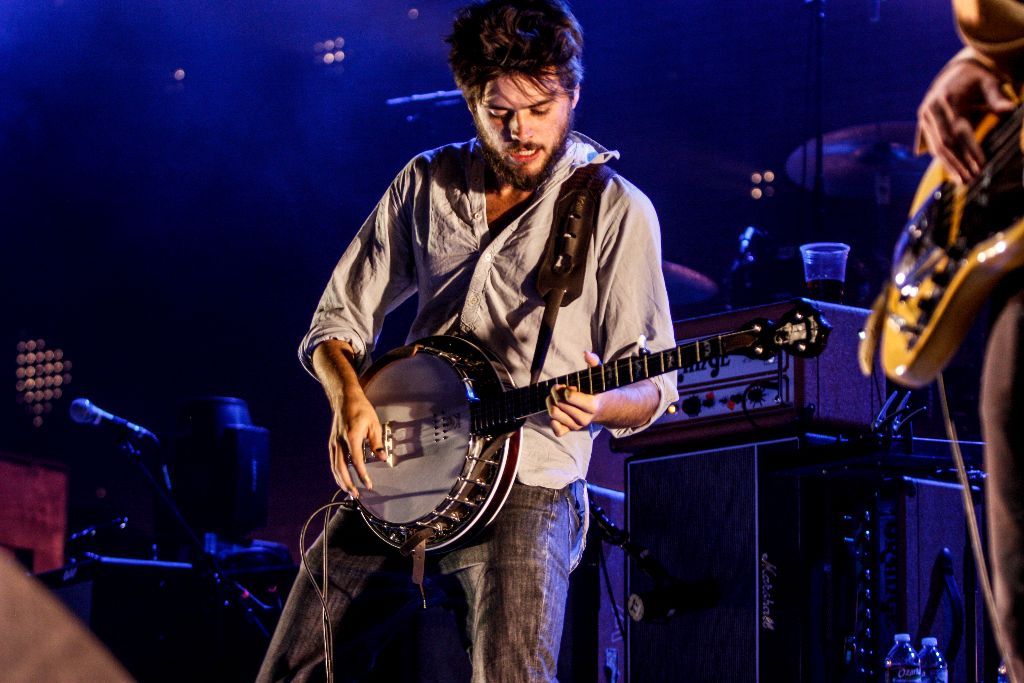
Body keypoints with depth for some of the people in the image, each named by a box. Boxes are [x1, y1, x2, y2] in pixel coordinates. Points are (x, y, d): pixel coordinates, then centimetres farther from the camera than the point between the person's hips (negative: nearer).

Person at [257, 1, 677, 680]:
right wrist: (348, 395, -7)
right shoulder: (427, 182, 10)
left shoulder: (616, 210, -2)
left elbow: (652, 387, -2)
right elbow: (338, 318, 14)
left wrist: (600, 404, -25)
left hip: (525, 489, -4)